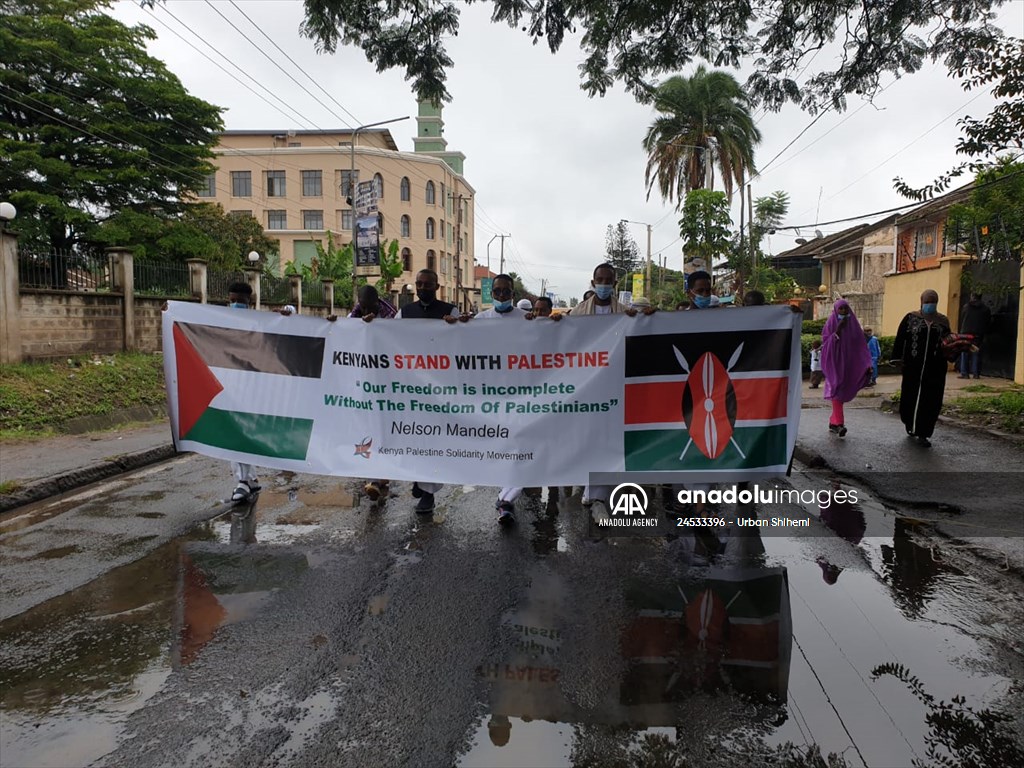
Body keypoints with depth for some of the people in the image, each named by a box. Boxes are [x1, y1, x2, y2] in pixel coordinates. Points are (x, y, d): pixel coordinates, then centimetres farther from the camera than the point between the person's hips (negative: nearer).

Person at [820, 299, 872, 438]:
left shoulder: (853, 323, 5)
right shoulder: (830, 323, -3)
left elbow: (861, 344, 1)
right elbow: (825, 343, -10)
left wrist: (867, 363, -8)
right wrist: (837, 331, -21)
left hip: (848, 363, 4)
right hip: (834, 363, -3)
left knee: (841, 393, 9)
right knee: (836, 391, -12)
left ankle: (833, 422, 21)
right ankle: (839, 423, -18)